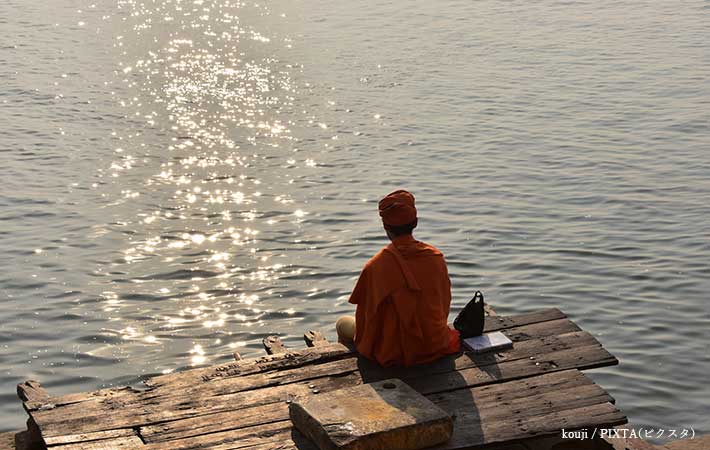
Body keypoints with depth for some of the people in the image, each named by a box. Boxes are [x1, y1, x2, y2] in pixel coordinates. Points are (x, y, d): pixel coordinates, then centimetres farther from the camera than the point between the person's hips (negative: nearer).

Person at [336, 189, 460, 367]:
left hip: (394, 353, -4)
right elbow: (445, 305, 5)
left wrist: (363, 342, 11)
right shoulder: (437, 257, -8)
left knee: (343, 324, 23)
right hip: (436, 345, 5)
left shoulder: (375, 267, -21)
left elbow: (367, 314, -9)